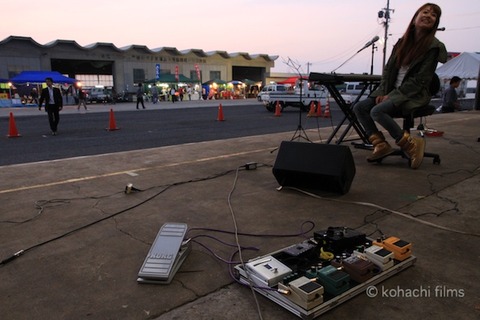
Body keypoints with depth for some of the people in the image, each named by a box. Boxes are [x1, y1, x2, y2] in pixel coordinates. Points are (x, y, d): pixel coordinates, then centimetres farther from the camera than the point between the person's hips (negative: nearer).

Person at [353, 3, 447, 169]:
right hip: (392, 92, 7)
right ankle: (381, 145, -9)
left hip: (414, 95, -7)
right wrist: (382, 92, -5)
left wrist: (391, 96, -18)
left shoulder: (434, 47, -7)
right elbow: (388, 69, 11)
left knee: (377, 111, -31)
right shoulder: (403, 42, 10)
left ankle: (411, 145, -18)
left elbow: (420, 80, -14)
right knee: (359, 107, -11)